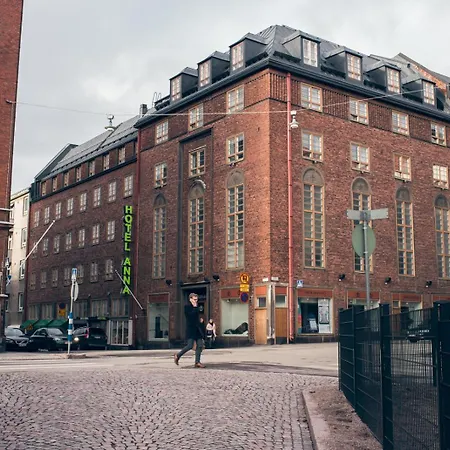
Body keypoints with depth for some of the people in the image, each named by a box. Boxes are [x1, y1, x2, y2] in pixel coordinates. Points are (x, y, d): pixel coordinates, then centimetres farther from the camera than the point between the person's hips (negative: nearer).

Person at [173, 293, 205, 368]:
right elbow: (190, 315, -21)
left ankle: (197, 362, 4)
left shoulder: (196, 307, 17)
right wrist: (195, 307, -13)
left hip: (197, 329, 8)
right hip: (191, 329, -7)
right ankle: (177, 356, 10)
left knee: (200, 346, 0)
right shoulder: (187, 307, -5)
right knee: (190, 346, -10)